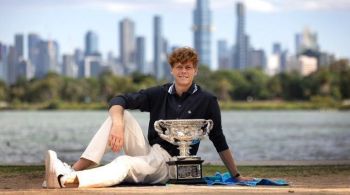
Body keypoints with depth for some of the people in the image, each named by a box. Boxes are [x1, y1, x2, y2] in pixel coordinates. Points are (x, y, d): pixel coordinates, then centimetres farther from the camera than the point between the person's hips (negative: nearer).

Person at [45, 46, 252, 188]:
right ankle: (75, 170, -28)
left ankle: (66, 181, -54)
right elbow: (118, 101, -5)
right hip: (148, 153, 5)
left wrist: (236, 175, 6)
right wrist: (118, 125, -26)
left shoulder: (207, 101, -1)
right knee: (121, 115, -17)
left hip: (171, 165, -5)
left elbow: (219, 141, 6)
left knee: (124, 164, -34)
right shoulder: (159, 94, 6)